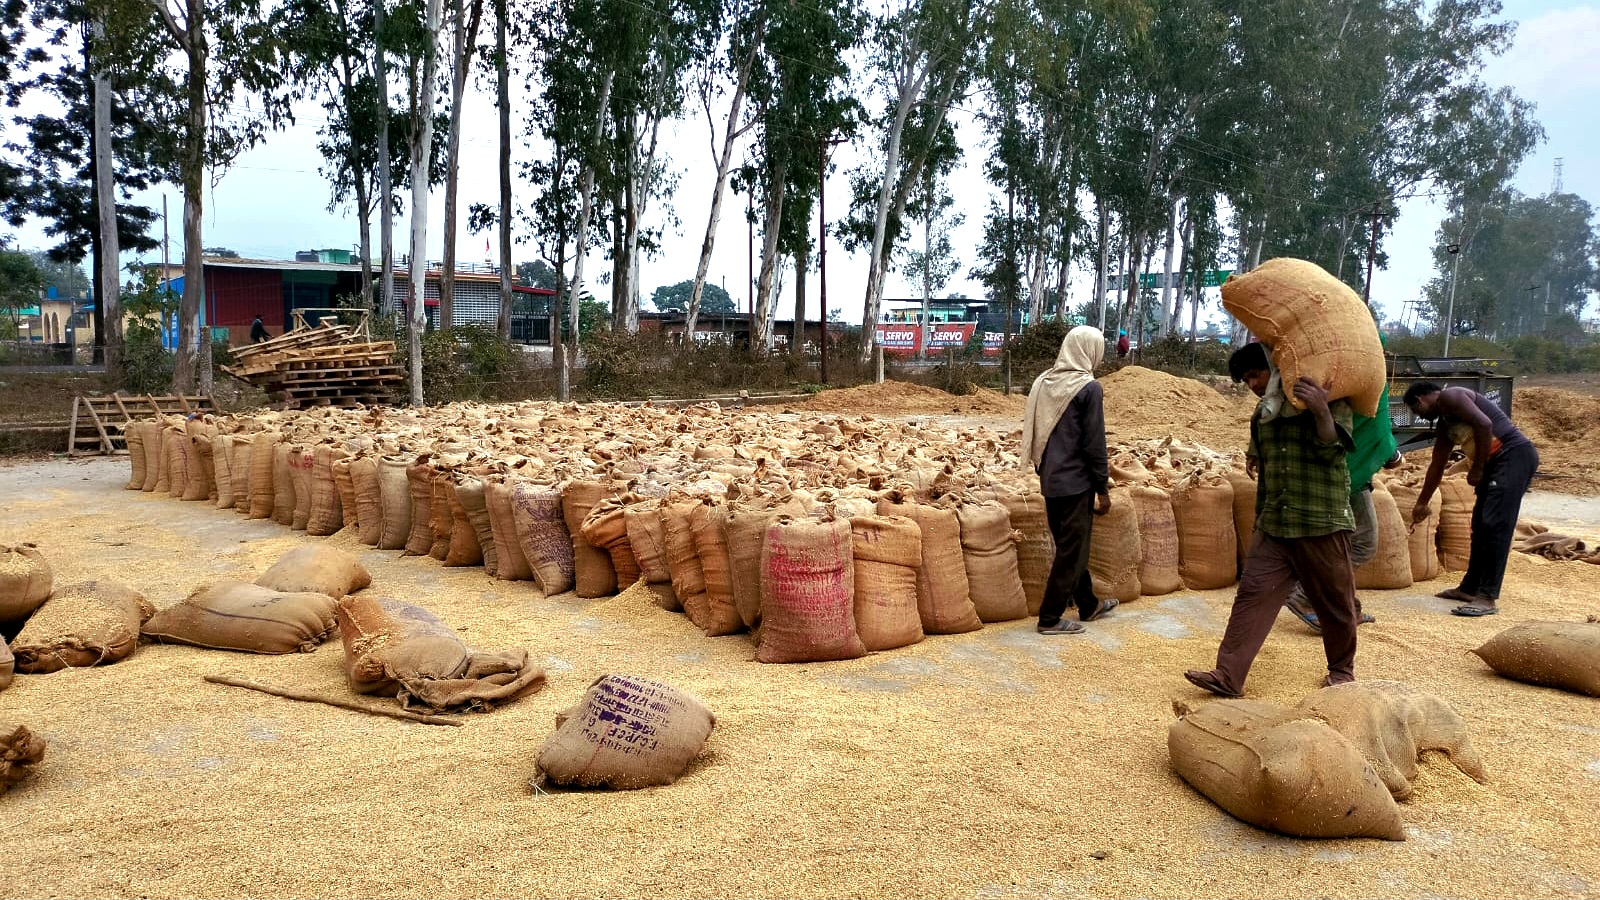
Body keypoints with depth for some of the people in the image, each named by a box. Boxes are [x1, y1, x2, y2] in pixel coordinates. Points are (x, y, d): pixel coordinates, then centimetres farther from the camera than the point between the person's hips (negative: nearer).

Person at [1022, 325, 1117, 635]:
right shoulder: (1088, 388, -14)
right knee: (1072, 551, 2)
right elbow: (1094, 444, -14)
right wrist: (1102, 489, -7)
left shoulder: (1044, 382, 6)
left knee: (1069, 546, 18)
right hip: (1075, 481, -7)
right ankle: (1050, 618, 6)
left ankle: (1088, 604, 34)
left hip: (1050, 480, 7)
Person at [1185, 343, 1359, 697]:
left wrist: (1321, 412, -35)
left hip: (1321, 524, -5)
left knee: (1334, 601, 9)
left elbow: (1331, 449, -22)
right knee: (1253, 594, -6)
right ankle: (1228, 676, -10)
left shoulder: (1329, 403, -7)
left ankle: (1342, 668, 32)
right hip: (1273, 524, 5)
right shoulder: (1263, 412, 12)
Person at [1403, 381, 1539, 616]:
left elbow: (1484, 425, -20)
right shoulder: (1444, 425, 21)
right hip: (1496, 463, 10)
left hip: (1515, 455, -10)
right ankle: (1470, 588, 23)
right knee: (1481, 526, 14)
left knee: (1495, 526, -14)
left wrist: (1477, 469, -13)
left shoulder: (1450, 397, -6)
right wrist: (1422, 504, 38)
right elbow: (1436, 466, 30)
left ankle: (1487, 597, -15)